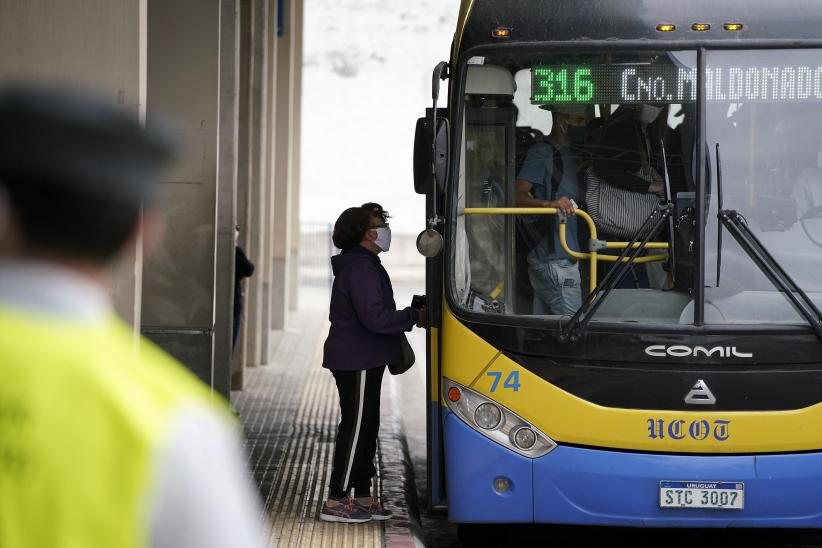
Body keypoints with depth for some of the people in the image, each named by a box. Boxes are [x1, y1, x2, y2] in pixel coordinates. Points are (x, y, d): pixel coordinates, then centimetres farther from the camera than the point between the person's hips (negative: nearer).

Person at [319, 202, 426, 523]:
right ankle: (336, 501, -4)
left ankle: (362, 498, 19)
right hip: (357, 362, -11)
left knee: (366, 426, 13)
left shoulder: (362, 265, 17)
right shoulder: (360, 268, -18)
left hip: (361, 361, 11)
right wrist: (415, 317, -17)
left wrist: (405, 318, 14)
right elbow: (374, 317, -25)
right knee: (356, 428, -8)